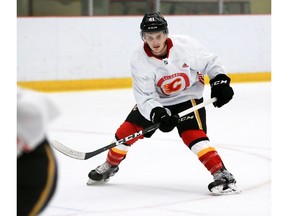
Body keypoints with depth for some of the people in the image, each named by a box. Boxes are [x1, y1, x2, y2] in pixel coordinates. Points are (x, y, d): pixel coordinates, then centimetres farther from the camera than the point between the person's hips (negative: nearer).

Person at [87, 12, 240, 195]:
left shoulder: (185, 45, -24)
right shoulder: (139, 60, -21)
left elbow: (210, 62, -8)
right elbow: (144, 96, -23)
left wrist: (220, 81, -19)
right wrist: (157, 114, -39)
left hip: (188, 97, -3)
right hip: (156, 101, 3)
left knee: (193, 135, -24)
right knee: (127, 131, 2)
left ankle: (223, 176, -23)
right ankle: (110, 166, 29)